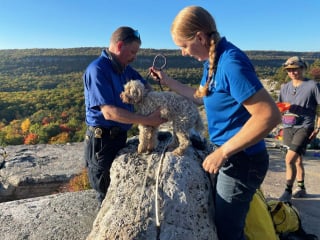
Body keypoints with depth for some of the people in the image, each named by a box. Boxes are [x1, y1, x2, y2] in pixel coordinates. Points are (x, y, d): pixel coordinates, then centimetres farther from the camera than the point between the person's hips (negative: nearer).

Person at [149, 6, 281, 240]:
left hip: (241, 160, -9)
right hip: (229, 155, 9)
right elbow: (201, 96, 21)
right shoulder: (212, 61, 5)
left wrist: (222, 152, -26)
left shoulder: (231, 62, -25)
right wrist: (168, 81, 15)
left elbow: (270, 115, -29)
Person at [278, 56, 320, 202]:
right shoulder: (285, 87, 9)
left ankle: (288, 191, -2)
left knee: (290, 159, -16)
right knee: (297, 160, 17)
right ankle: (301, 188, 33)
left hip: (304, 128, -5)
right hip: (288, 128, 5)